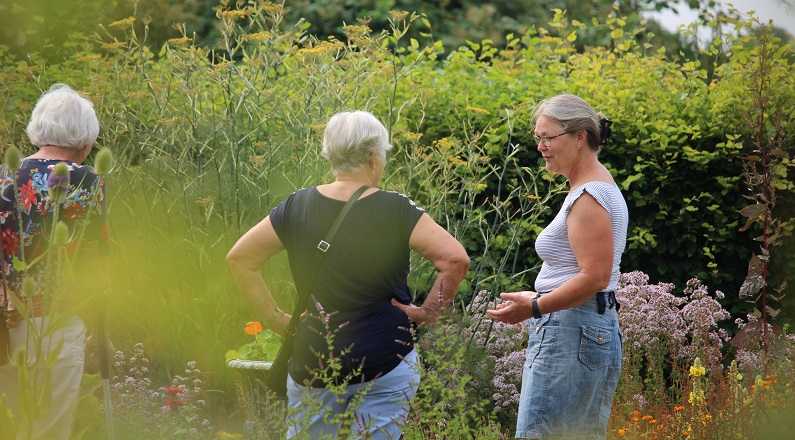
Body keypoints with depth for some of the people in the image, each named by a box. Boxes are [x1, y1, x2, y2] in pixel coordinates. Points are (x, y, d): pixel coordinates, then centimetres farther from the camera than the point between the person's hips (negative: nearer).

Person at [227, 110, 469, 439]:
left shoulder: (297, 208, -1)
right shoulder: (396, 211, -9)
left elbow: (239, 258, 3)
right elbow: (455, 258, -17)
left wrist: (275, 318, 7)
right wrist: (428, 312, -5)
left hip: (313, 362, 3)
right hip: (387, 361, -3)